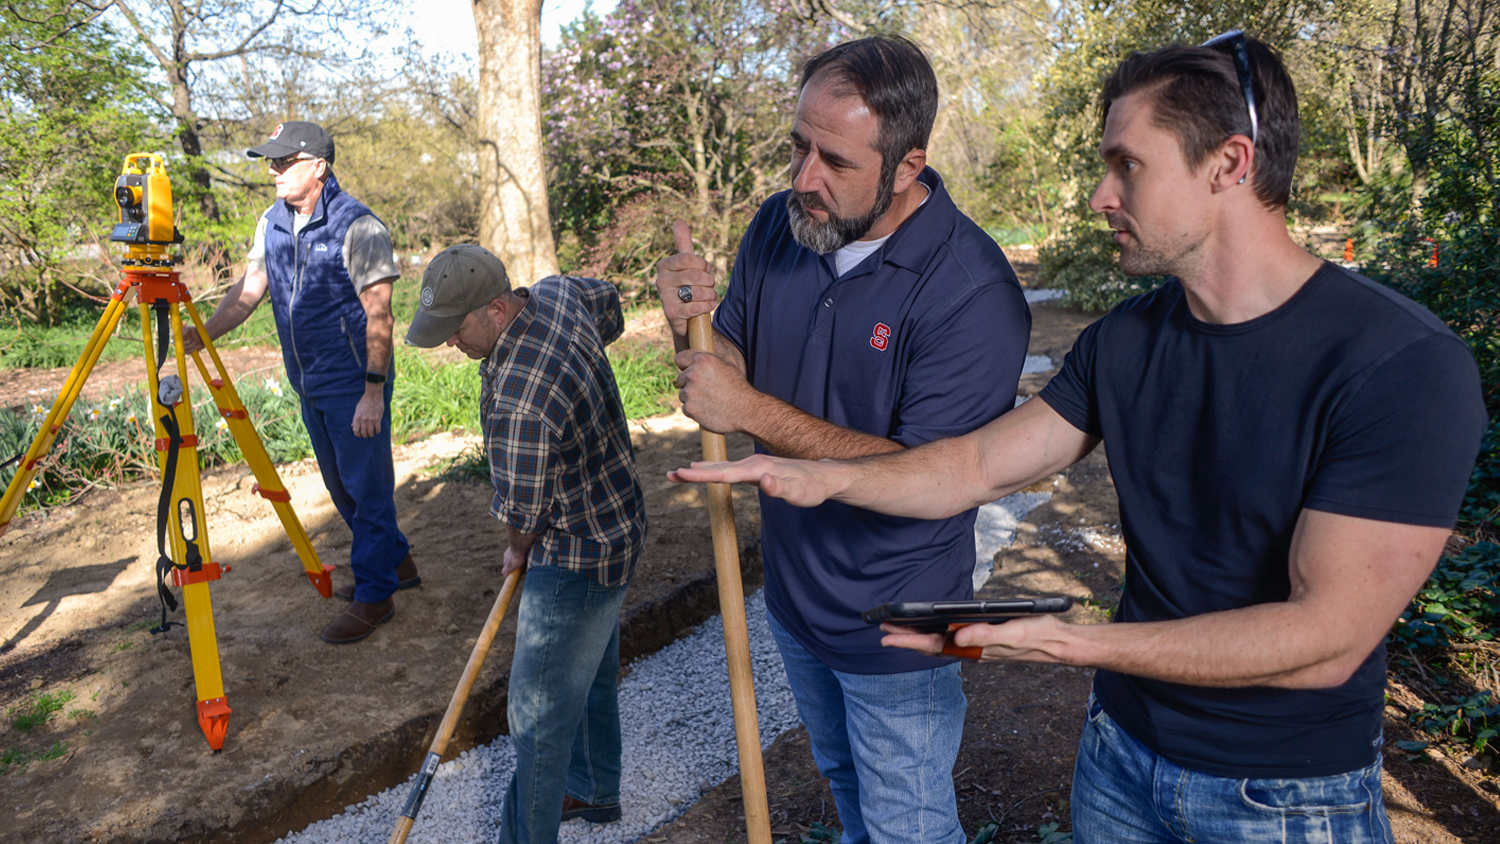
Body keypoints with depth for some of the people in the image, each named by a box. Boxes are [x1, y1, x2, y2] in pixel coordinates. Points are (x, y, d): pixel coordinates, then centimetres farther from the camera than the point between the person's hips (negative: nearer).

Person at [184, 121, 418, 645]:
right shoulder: (272, 222, 7)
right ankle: (396, 562, 33)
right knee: (340, 486, 17)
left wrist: (373, 391, -21)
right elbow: (250, 288, 11)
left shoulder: (357, 227, -16)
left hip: (354, 384, -8)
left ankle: (374, 595, 10)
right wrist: (204, 333, -5)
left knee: (367, 485, -1)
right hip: (309, 384, 8)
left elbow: (378, 315, -18)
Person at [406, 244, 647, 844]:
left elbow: (523, 513, -19)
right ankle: (595, 791, 47)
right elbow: (608, 301, 20)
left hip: (578, 558, -11)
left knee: (540, 717, 0)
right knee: (591, 674, 27)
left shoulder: (517, 401, -33)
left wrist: (518, 552, 3)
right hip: (613, 525, 11)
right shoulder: (557, 294, -6)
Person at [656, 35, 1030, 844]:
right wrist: (690, 323, -23)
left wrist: (754, 412, -31)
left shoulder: (974, 290, -27)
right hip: (793, 591, 6)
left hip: (894, 632, -6)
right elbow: (731, 377, -1)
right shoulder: (778, 227, -6)